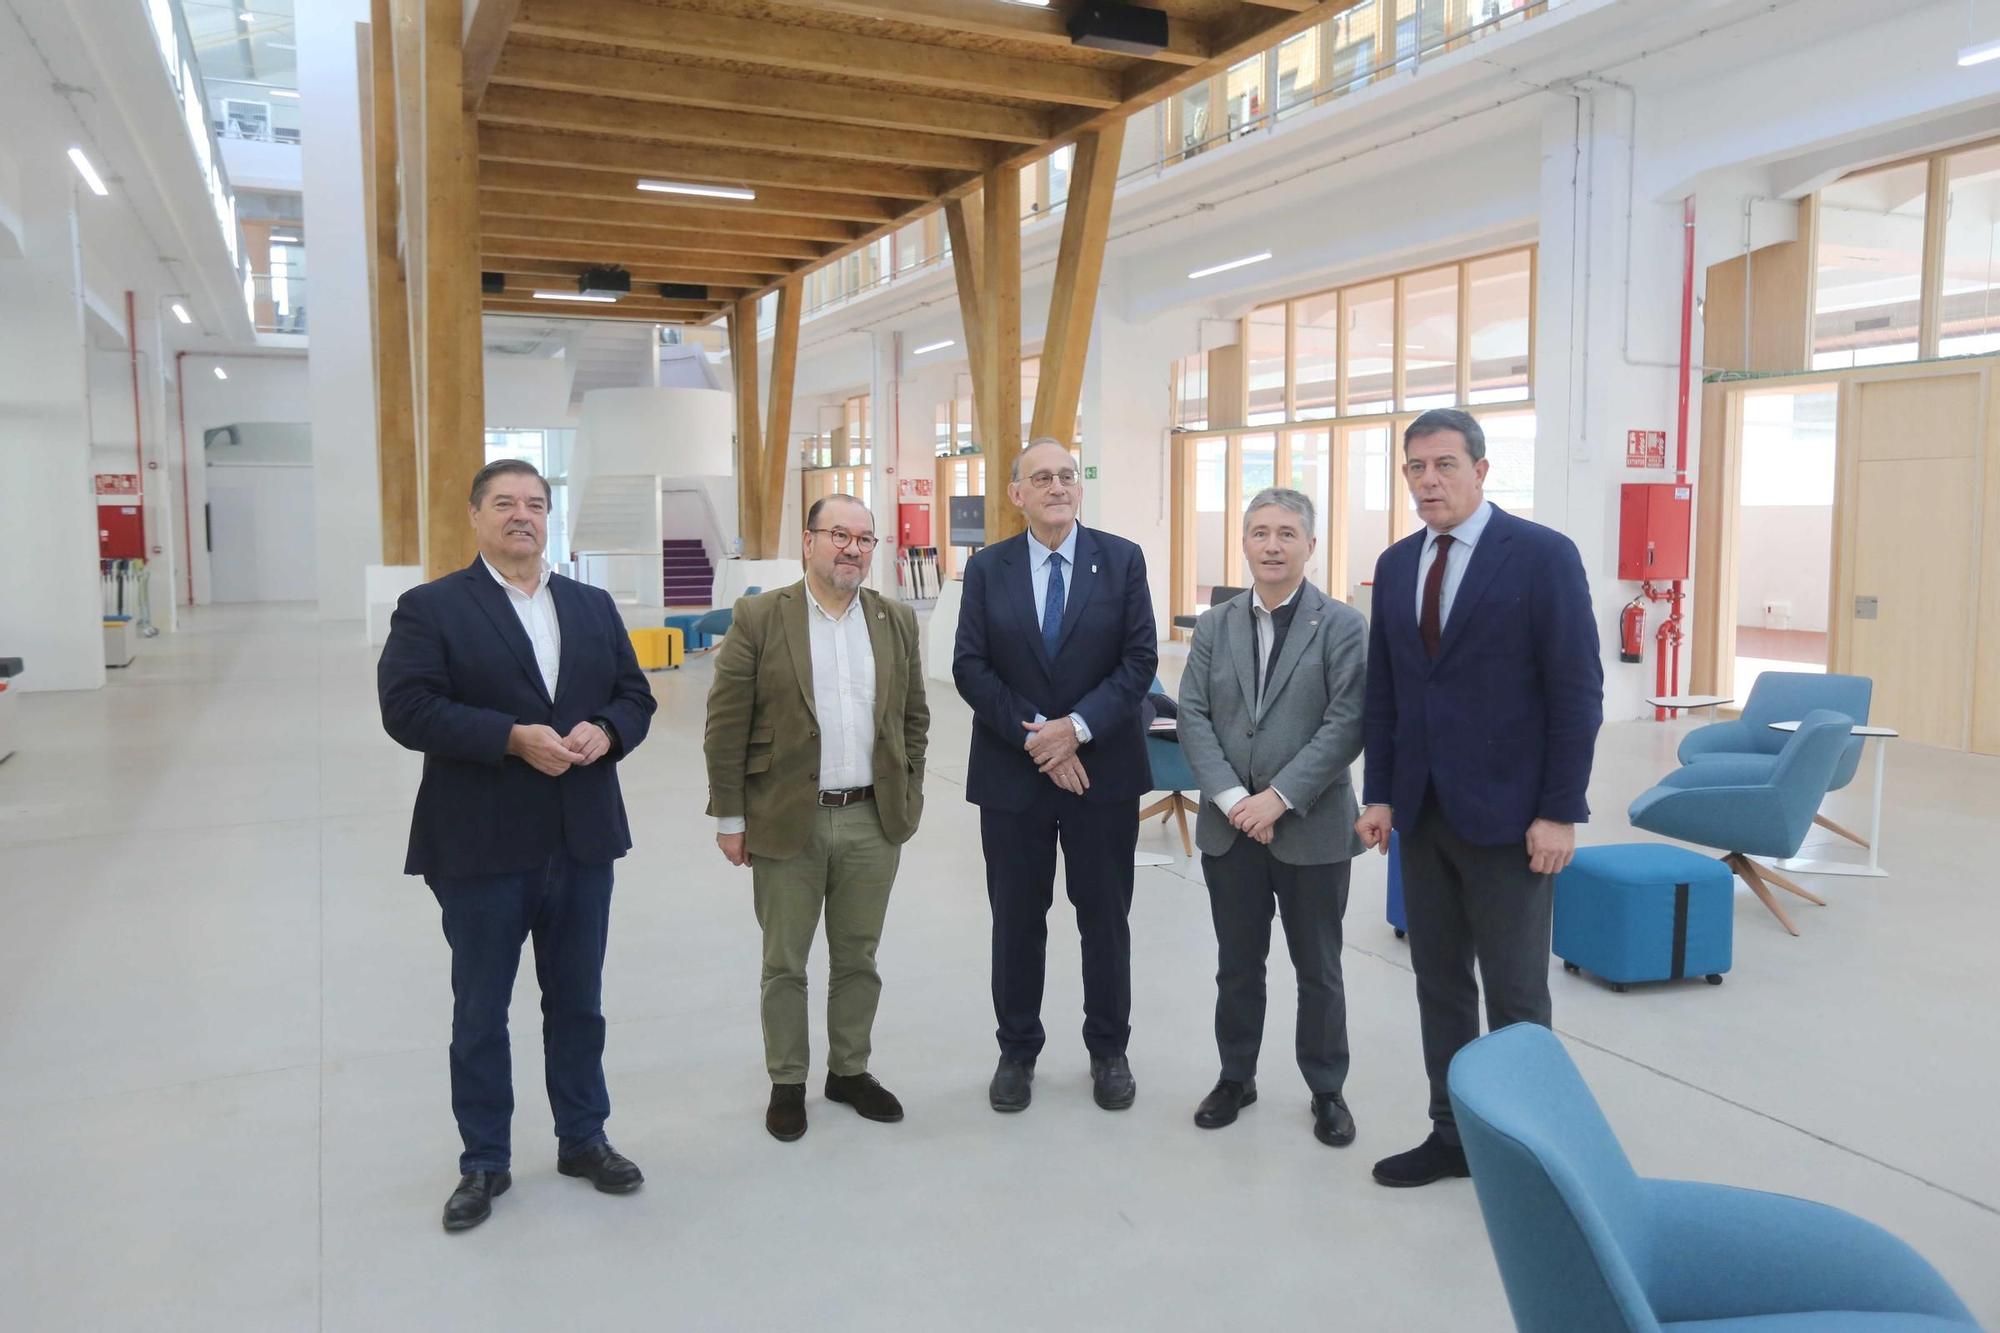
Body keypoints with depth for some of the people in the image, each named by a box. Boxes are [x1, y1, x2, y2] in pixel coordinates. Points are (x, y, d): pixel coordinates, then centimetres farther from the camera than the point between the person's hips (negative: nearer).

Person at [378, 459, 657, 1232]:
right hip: (481, 847, -4)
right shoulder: (430, 608, -3)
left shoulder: (594, 606, 12)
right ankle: (484, 1164, 24)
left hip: (582, 841, 4)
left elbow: (635, 696, 10)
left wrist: (605, 732, -12)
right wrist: (514, 737, -23)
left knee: (578, 1002, 15)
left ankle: (583, 1140, 31)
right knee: (480, 1012, 9)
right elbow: (407, 709, -14)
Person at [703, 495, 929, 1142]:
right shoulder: (759, 617, -6)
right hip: (787, 822, -3)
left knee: (858, 958, 14)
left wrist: (908, 798, 7)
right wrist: (729, 817, -7)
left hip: (874, 822, 3)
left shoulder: (896, 621, 6)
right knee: (785, 963, 10)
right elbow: (726, 723, -6)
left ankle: (849, 1070, 31)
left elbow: (913, 718, 12)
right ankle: (787, 1082, 25)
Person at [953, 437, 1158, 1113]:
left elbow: (1140, 658, -6)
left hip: (1103, 768, 0)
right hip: (1012, 774, 1)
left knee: (1105, 916, 10)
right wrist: (1034, 736, -14)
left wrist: (1077, 726, -17)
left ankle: (1109, 1050, 27)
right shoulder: (987, 569, 2)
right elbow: (970, 668, -4)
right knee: (1016, 919, 10)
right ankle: (1017, 1050, 27)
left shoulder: (1122, 559, 0)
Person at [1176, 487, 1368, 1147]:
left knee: (1318, 969, 10)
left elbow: (1346, 724, -12)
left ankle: (1327, 1089, 27)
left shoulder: (1343, 626, -5)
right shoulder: (1215, 626, 6)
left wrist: (1280, 797, -18)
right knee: (1237, 963, 15)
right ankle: (1236, 1076, 32)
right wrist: (1232, 797, -13)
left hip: (1313, 828, -3)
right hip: (1230, 826, 3)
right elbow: (1193, 717, 0)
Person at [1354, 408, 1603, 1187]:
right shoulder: (1396, 564, 9)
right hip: (1423, 813, 6)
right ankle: (1452, 1134, 26)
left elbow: (1577, 692, -11)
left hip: (1507, 814, -5)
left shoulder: (1543, 555, -8)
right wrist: (1379, 794, 7)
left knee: (1514, 993, 5)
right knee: (1439, 983, 13)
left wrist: (1560, 811, -14)